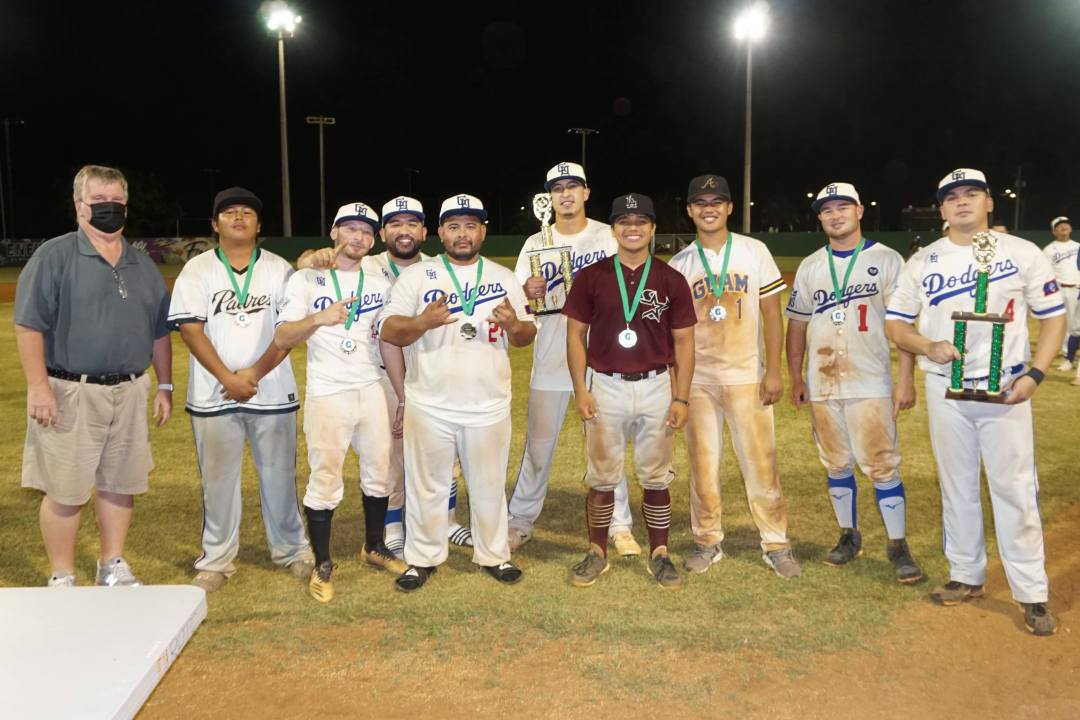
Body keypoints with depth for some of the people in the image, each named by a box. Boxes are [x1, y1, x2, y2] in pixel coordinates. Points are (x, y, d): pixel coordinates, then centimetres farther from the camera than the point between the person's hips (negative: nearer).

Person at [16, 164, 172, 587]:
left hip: (129, 393, 5)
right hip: (70, 393, -5)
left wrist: (165, 385, 13)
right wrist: (38, 386, -16)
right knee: (65, 491, 2)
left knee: (120, 484, 12)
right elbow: (29, 325, -9)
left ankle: (113, 567, 27)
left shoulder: (143, 266, 12)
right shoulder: (53, 257, -4)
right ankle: (61, 579, 16)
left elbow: (159, 331, 16)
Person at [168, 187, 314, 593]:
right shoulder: (197, 270, 4)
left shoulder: (279, 269, 5)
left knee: (279, 475, 7)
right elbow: (190, 329, -5)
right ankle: (216, 561, 18)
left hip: (272, 393, 0)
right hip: (213, 395, 0)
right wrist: (227, 378, -14)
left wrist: (256, 372, -13)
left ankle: (291, 550, 22)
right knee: (217, 479, 6)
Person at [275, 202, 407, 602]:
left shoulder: (380, 284, 10)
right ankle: (322, 565, 14)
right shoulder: (307, 280, -1)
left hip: (371, 391, 4)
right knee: (325, 481, -2)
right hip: (327, 394, -4)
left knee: (380, 473, 11)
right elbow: (282, 339, -10)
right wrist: (318, 318, -28)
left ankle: (374, 547, 32)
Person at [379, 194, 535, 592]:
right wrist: (422, 322, -28)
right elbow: (387, 330, -8)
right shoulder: (416, 276, -1)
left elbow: (527, 335, 9)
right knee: (426, 485, 8)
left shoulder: (504, 278, 8)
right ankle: (423, 558, 25)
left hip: (489, 406, 2)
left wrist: (514, 325, -15)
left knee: (489, 485, 13)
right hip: (429, 406, -2)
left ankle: (493, 555, 30)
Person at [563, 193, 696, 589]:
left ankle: (659, 555, 21)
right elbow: (576, 334, 3)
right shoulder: (591, 277, 1)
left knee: (656, 478, 9)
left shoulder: (671, 280, 2)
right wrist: (580, 390, -5)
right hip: (605, 387, 0)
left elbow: (683, 342, 4)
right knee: (601, 477, 8)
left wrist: (681, 398, -2)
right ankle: (597, 553, 21)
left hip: (656, 387, 1)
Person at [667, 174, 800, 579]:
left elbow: (771, 311, 0)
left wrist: (773, 370, -6)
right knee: (702, 464, 7)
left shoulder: (754, 252, 2)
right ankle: (708, 542, 21)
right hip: (697, 379, 2)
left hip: (746, 376, -2)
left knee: (761, 462, -1)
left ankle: (776, 544, 11)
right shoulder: (680, 264, 5)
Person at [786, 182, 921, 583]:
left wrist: (906, 380, -10)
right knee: (836, 464, 11)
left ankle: (898, 546, 7)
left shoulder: (886, 260, 0)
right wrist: (796, 379, 8)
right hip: (822, 386, 4)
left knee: (882, 466, -5)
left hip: (871, 385, -4)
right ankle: (849, 536, 25)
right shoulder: (810, 267, 10)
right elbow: (797, 325, 14)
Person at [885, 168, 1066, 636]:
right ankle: (966, 577, 25)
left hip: (1005, 389, -2)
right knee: (956, 486, 11)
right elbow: (895, 324, 7)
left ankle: (1032, 594, 8)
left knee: (1015, 488, -2)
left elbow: (1053, 316, 3)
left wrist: (1034, 374, -9)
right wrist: (927, 347, -14)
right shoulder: (922, 262, 5)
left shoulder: (1022, 253, 0)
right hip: (945, 391, 2)